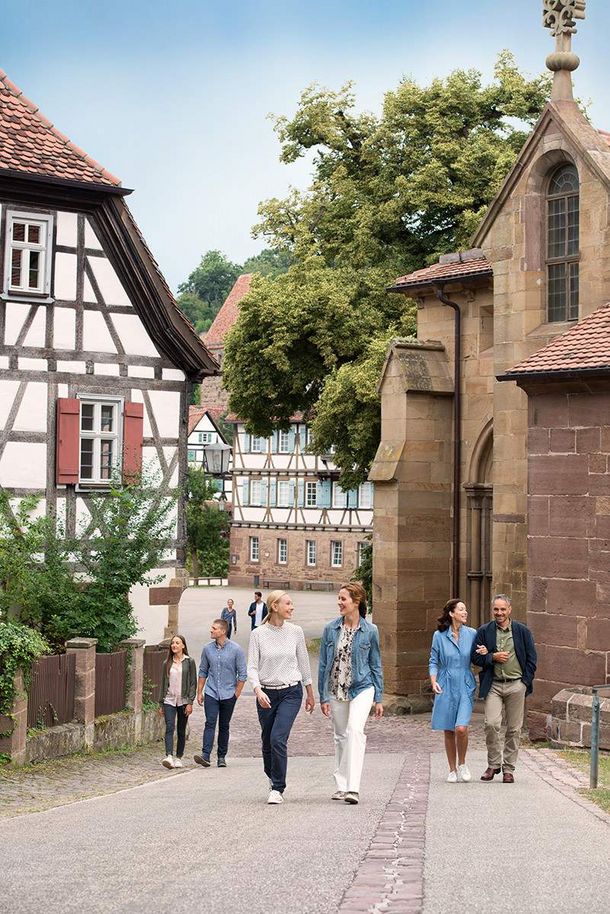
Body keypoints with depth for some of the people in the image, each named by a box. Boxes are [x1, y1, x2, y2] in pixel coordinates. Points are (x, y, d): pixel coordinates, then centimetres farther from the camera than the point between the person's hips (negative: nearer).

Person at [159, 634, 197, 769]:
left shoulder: (189, 662, 1)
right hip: (169, 700, 1)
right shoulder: (167, 663, 10)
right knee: (169, 727, -14)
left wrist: (190, 702, -10)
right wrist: (161, 704, 12)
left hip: (183, 700, -1)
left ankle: (178, 758, 13)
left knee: (181, 730, 5)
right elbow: (163, 683, 14)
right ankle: (169, 757, -25)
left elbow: (193, 683, -2)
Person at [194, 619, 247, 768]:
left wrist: (236, 694, -4)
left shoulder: (236, 649, -5)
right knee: (210, 723, -11)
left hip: (228, 694, -1)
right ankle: (205, 756, -21)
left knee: (224, 726, 7)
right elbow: (203, 672, 12)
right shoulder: (207, 649, 3)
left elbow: (242, 674, -2)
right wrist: (199, 692, 8)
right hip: (211, 693, 1)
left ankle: (222, 757, 15)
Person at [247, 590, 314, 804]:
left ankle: (277, 789, -8)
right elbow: (252, 667, -4)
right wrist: (258, 690, -21)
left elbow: (303, 663, 12)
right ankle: (273, 777, 37)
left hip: (291, 692, -1)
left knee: (278, 739, -16)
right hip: (266, 694, 1)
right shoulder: (258, 634, -3)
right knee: (267, 742, 10)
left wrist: (310, 693, 18)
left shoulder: (295, 632, 1)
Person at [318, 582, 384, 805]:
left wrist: (378, 698, 4)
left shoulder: (370, 631, -3)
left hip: (362, 688, -3)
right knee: (341, 736, 11)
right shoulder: (331, 629, 0)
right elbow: (323, 664, 4)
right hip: (336, 690, 3)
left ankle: (353, 788, -26)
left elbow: (376, 665, 5)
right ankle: (341, 785, 24)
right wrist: (323, 697, 1)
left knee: (355, 731, -21)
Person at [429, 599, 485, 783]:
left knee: (461, 728, -15)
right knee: (449, 731, 5)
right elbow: (433, 662, 7)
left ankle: (462, 764, 8)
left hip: (465, 687, 0)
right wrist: (433, 682, -8)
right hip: (446, 687, 0)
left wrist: (484, 653, -8)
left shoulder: (472, 634, 4)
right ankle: (452, 770, 19)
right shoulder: (439, 636, 1)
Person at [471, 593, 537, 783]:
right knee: (491, 724, -14)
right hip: (493, 685, 0)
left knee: (514, 728, 3)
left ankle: (508, 769, 12)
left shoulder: (522, 631, 6)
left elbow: (532, 658, 8)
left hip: (516, 685, 1)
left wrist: (526, 682, -1)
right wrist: (493, 657, -10)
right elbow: (475, 656, 7)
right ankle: (493, 764, 3)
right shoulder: (484, 632, 6)